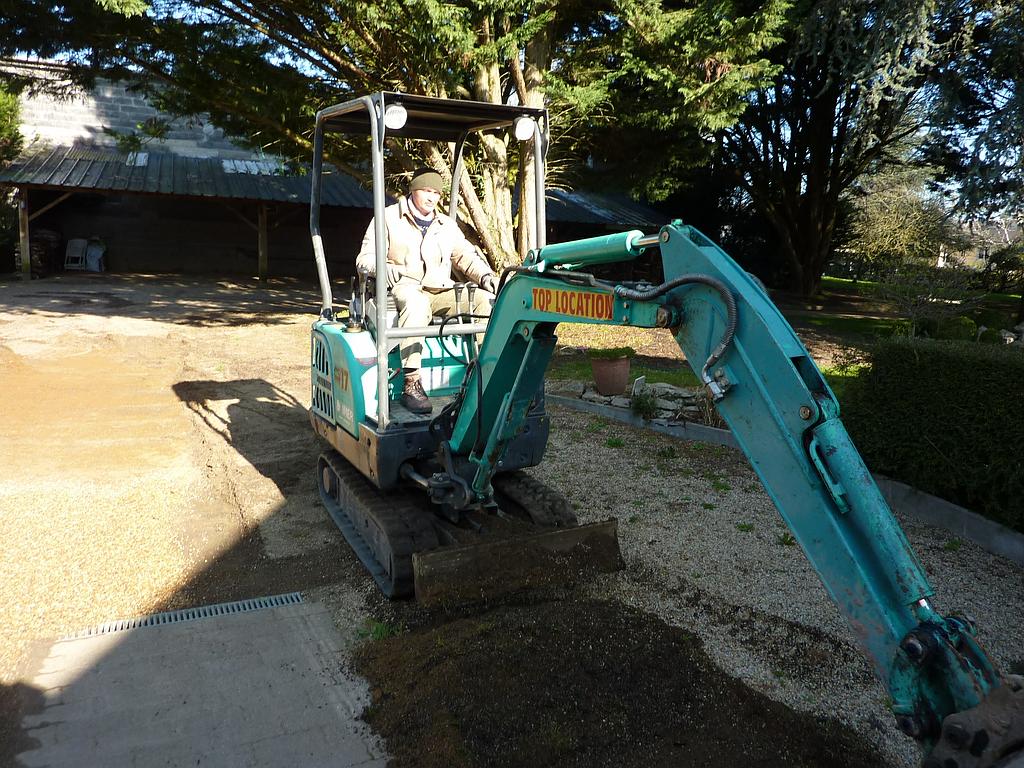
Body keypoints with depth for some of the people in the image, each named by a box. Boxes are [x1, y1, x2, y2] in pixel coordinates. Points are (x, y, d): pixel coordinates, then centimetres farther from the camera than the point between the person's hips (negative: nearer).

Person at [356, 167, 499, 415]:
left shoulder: (448, 225, 23)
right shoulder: (389, 217, 7)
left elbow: (467, 256, 18)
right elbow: (365, 259, 0)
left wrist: (486, 276, -4)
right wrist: (393, 272, -22)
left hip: (442, 291, 5)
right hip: (404, 290, -5)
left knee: (487, 300, -20)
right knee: (416, 302, -42)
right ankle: (411, 385, -45)